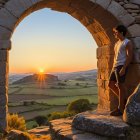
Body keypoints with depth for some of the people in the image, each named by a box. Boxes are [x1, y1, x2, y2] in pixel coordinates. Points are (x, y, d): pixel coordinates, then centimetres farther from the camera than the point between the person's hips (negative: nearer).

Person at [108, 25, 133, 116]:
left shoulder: (127, 42, -5)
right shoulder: (117, 43, 20)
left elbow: (129, 56, -13)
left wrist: (123, 68, -21)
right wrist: (113, 67, 17)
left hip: (121, 66, -9)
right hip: (115, 66, 9)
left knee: (120, 86, -6)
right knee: (111, 84, 8)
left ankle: (121, 108, 1)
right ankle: (124, 100, 20)